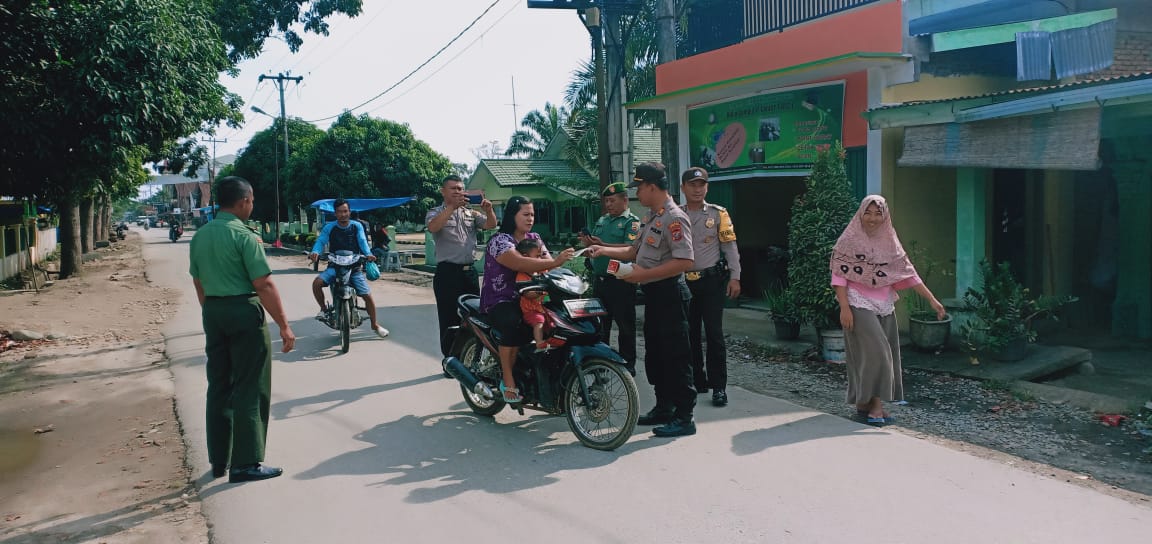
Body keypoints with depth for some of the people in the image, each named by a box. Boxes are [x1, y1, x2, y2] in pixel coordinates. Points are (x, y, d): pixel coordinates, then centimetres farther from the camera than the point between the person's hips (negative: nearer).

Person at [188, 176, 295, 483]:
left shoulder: (200, 236, 10)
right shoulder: (244, 236, -13)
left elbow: (199, 284, 14)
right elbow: (264, 286, -16)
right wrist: (284, 326, -13)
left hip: (212, 312, 8)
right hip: (243, 311, -7)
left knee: (218, 386, 14)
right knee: (249, 389, -1)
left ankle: (219, 460, 22)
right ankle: (245, 463, 2)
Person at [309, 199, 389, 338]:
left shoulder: (357, 226, 1)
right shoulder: (329, 227, -1)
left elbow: (362, 241, -10)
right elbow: (320, 241, -11)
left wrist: (368, 254, -30)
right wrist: (315, 252, -33)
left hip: (354, 266, 0)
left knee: (368, 295, -5)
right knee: (317, 282, -25)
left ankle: (375, 325, 14)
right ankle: (324, 309, 1)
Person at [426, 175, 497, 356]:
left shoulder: (471, 213, 16)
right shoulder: (436, 213, 3)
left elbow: (491, 225, 3)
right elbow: (433, 227, -20)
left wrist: (488, 210, -18)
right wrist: (452, 207, -29)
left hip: (470, 271, 5)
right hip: (447, 273, -5)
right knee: (450, 321, -1)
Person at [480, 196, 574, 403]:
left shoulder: (534, 238, 12)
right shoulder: (499, 241, -12)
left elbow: (547, 261, 0)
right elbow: (520, 264, -30)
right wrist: (556, 262, -39)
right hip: (500, 302, -6)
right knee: (514, 323, -38)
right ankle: (508, 380, -26)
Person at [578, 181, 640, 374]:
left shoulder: (631, 221, -6)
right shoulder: (602, 220, 16)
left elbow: (630, 248, -21)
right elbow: (593, 246, 20)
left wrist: (601, 245, -25)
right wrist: (587, 242, -4)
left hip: (621, 281, -7)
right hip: (599, 278, 7)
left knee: (625, 325, 0)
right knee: (600, 324, 16)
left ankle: (628, 363, 9)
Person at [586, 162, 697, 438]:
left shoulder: (674, 218, -17)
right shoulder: (651, 217, 15)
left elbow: (684, 262, -25)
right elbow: (636, 251, 22)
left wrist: (643, 274, -23)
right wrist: (604, 250, 12)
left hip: (669, 294, -10)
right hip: (652, 292, 11)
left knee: (675, 356, -5)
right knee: (654, 354, 17)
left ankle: (684, 416, 2)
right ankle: (664, 407, 28)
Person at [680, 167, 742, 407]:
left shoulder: (718, 214, 2)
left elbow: (729, 246, 1)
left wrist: (735, 277, -7)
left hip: (712, 281, -3)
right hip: (683, 282, 3)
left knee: (714, 333, -5)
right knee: (689, 334, 9)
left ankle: (719, 387, 1)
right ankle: (697, 381, 21)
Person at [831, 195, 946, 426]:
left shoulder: (889, 241, 8)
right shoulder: (850, 240, -6)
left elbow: (907, 272, 8)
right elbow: (839, 275, -9)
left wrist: (932, 300, 2)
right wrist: (844, 307, -18)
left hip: (884, 306, 6)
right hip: (859, 304, -6)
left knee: (885, 354, 6)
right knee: (875, 352, -13)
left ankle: (865, 404, 17)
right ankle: (874, 404, -5)